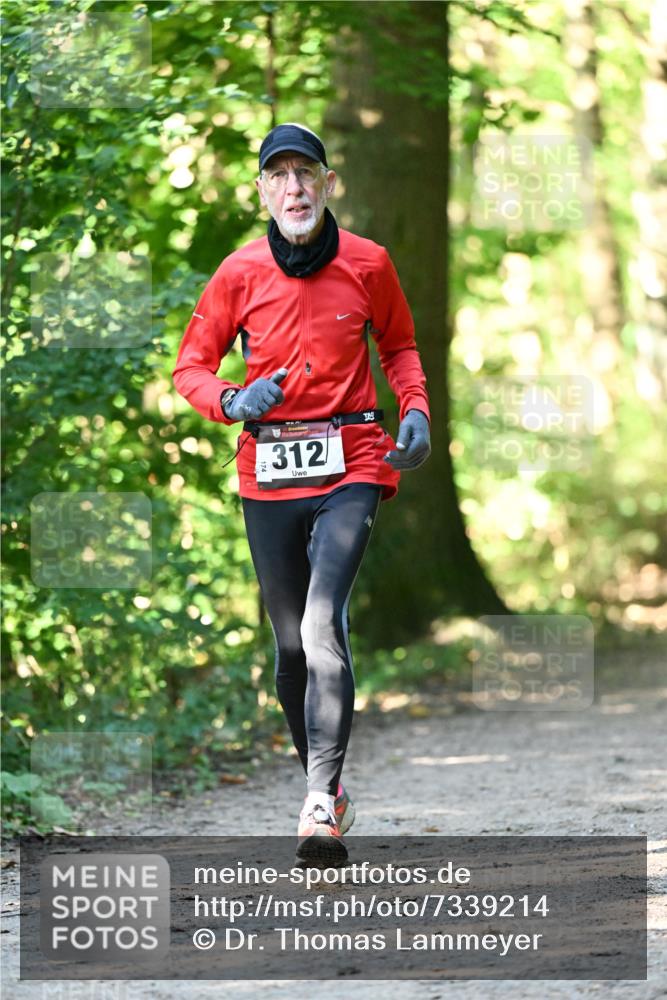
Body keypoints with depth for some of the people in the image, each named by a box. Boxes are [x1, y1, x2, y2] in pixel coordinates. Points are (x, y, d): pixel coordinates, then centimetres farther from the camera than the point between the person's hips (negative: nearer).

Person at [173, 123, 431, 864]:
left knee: (323, 622, -20)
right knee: (291, 643, 8)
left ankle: (322, 807, -26)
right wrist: (232, 402, -12)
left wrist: (415, 412, -1)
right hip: (268, 476, 2)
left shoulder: (366, 264, 1)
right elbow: (191, 366, 10)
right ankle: (321, 781, 27)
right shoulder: (240, 274, 2)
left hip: (351, 468, -2)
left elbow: (399, 346, 17)